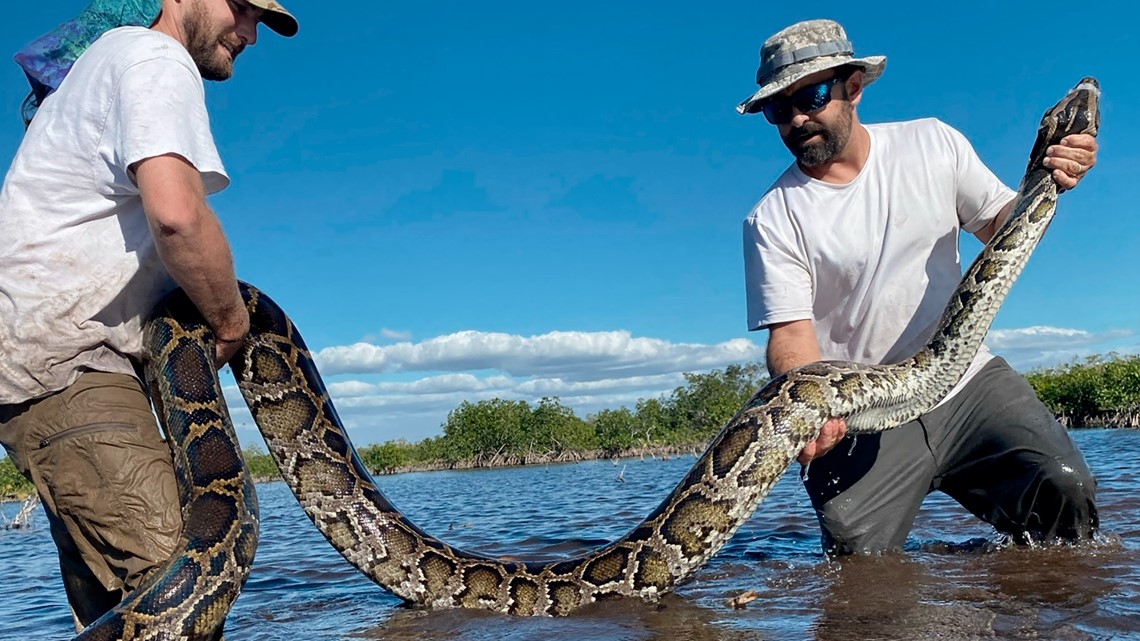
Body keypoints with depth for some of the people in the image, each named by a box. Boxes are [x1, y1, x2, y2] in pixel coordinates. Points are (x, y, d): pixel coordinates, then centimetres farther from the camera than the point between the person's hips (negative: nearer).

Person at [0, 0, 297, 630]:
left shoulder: (112, 57, 26)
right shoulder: (158, 58, -7)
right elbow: (176, 214, -26)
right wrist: (230, 319, -9)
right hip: (58, 358, -11)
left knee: (111, 595, 10)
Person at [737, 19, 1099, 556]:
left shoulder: (932, 143, 4)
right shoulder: (772, 220, -6)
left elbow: (1001, 229, 13)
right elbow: (790, 335, -13)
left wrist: (1043, 183, -9)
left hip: (965, 377, 3)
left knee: (1065, 490, -17)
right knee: (859, 561, -14)